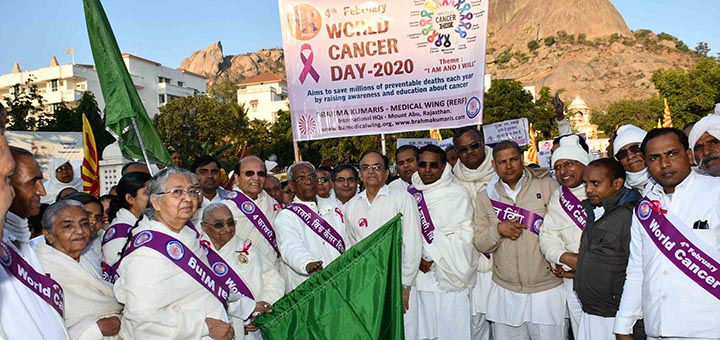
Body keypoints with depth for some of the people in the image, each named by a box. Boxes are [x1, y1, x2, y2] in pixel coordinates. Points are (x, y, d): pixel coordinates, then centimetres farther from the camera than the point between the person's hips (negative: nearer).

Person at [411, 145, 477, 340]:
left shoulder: (458, 195, -5)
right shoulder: (412, 194, 9)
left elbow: (463, 238, -9)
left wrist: (433, 257, -11)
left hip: (450, 279, -4)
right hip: (422, 279, 4)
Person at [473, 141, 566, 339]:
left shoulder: (546, 185, -3)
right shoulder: (486, 196, 5)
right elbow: (480, 244, 4)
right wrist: (498, 230, -14)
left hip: (548, 288, -2)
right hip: (505, 292, 2)